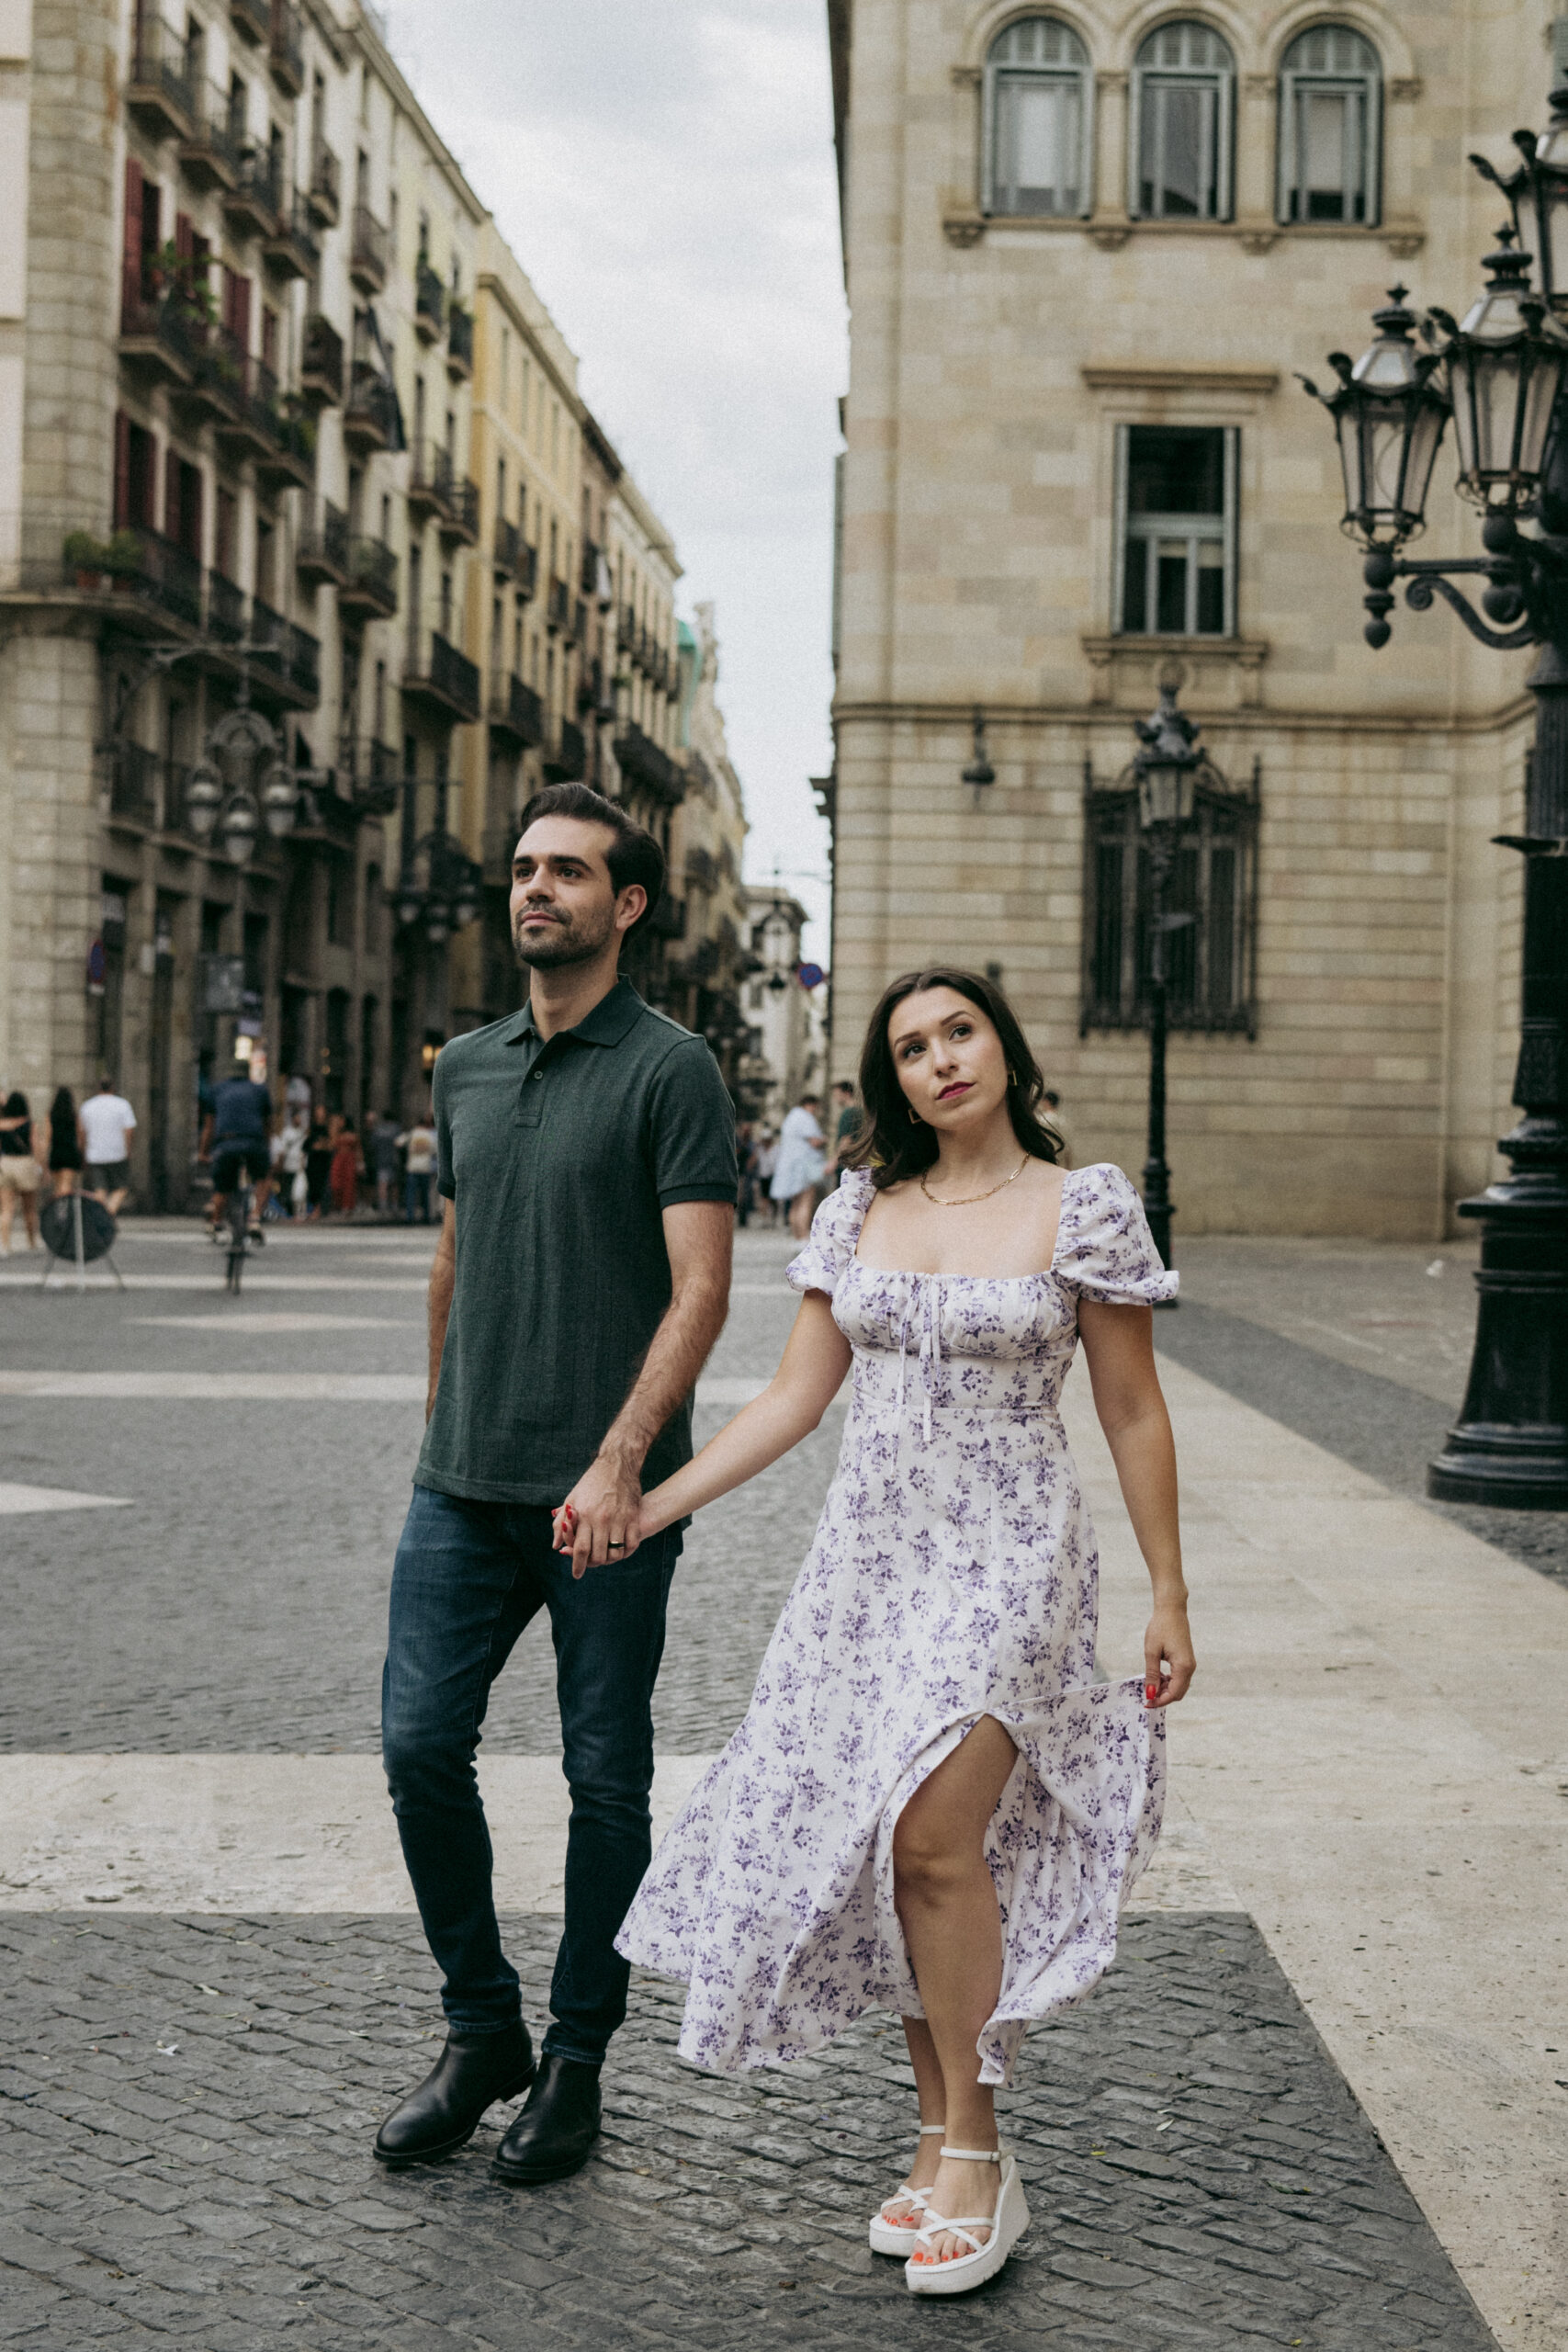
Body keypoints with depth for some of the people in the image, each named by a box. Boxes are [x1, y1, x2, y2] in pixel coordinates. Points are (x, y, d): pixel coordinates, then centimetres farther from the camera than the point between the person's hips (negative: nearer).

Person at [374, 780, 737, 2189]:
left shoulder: (671, 1070, -6)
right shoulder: (467, 1068, 13)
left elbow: (701, 1290, -13)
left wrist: (619, 1462, -22)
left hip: (606, 1495, -5)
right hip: (465, 1488, 5)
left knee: (607, 1776, 4)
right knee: (420, 1742, 0)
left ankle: (577, 2060, 19)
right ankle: (482, 2032, 18)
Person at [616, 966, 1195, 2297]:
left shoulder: (1087, 1208, -4)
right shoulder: (860, 1207, 7)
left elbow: (1133, 1415, 0)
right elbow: (796, 1396, 9)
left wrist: (1169, 1596, 0)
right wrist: (649, 1507, 3)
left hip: (1011, 1560, -5)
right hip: (871, 1554, 5)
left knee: (934, 1835, -17)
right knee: (886, 1847, 4)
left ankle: (977, 2157, -3)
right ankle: (945, 2139, 18)